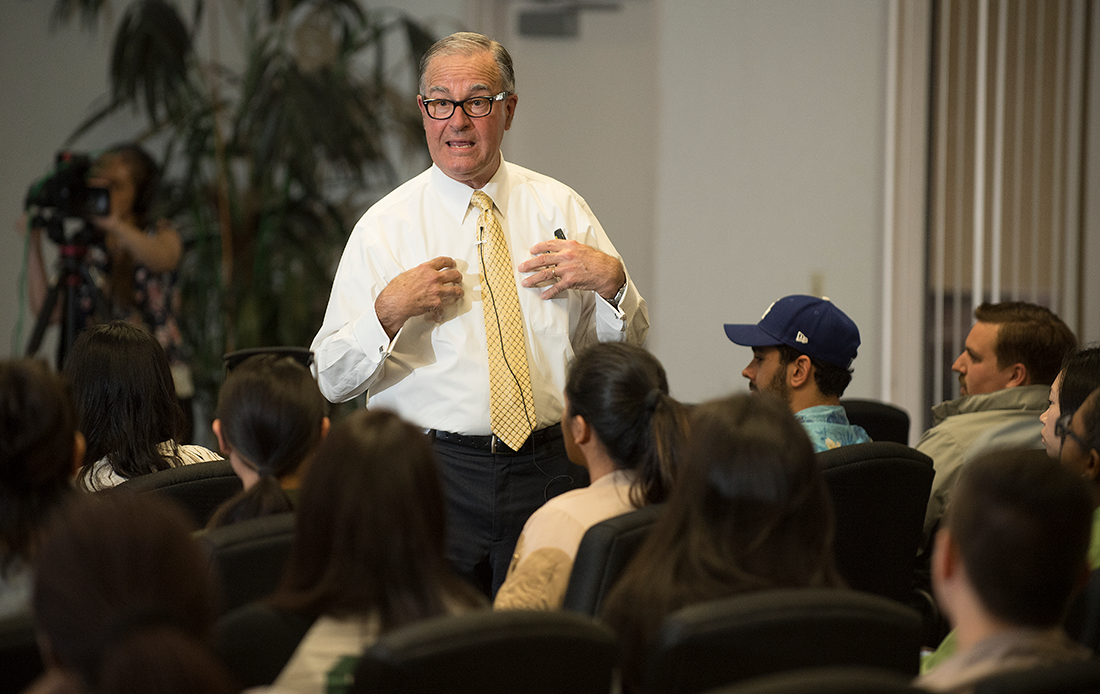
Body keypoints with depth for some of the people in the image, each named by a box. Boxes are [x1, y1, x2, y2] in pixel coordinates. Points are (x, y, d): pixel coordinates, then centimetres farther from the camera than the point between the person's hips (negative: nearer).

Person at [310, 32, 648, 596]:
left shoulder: (560, 209, 8)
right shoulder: (385, 227, 1)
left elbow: (626, 347, 11)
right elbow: (332, 379, -2)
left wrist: (612, 280, -7)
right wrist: (388, 311, -18)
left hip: (550, 468, 2)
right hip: (431, 474, -2)